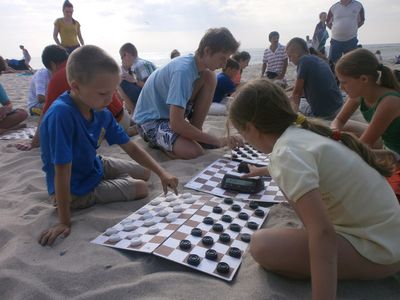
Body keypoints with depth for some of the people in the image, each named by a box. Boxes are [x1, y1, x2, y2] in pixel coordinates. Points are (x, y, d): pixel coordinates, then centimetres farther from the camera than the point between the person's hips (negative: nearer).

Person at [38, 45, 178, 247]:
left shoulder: (101, 113, -13)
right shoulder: (61, 114, -34)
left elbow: (132, 149, -5)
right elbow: (62, 171, -32)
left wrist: (162, 173, -13)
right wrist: (64, 222, -26)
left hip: (94, 166, 7)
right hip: (76, 190, -7)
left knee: (145, 173, 15)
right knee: (140, 188, -4)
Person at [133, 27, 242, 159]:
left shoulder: (194, 62, -5)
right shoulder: (183, 71, -31)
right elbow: (176, 123, -34)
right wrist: (217, 141, -28)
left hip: (171, 112, 8)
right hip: (150, 120, -8)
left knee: (209, 76, -9)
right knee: (194, 151, -32)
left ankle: (195, 131, -2)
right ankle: (157, 140, -2)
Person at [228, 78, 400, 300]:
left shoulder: (287, 153, -25)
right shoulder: (303, 132, 3)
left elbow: (322, 233, -33)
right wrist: (262, 171, 45)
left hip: (376, 251, -9)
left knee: (262, 246, -20)